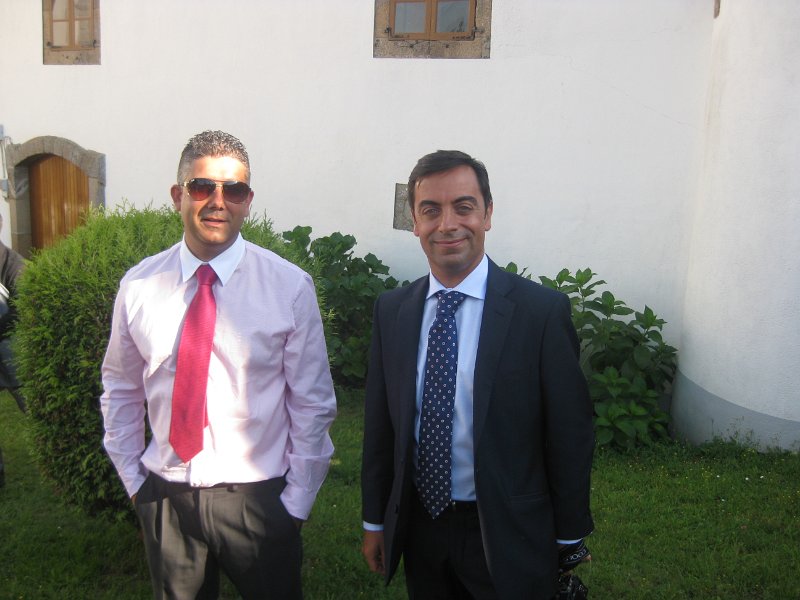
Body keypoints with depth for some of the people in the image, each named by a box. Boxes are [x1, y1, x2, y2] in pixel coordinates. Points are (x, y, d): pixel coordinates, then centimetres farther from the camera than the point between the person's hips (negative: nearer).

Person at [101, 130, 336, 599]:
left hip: (258, 497, -2)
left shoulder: (290, 287, -10)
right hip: (165, 496, 3)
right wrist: (134, 480, 7)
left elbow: (313, 403, -6)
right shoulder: (138, 286, -3)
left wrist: (296, 503, -5)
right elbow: (121, 389, 8)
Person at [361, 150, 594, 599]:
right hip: (419, 525, 4)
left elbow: (570, 435, -9)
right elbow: (380, 423, 4)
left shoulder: (542, 310, -15)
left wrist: (570, 539, -3)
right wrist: (375, 521, 9)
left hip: (507, 536, -3)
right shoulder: (391, 310, -2)